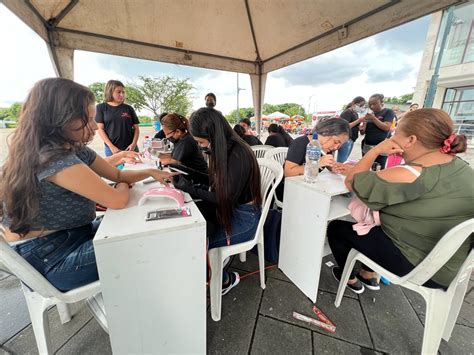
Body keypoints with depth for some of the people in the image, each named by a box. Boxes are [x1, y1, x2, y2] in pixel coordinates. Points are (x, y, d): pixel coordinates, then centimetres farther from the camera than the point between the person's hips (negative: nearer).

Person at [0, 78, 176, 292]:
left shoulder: (75, 150, 0)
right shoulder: (53, 158, -30)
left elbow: (118, 175, 6)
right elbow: (117, 200, -29)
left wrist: (150, 172, -8)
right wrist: (123, 187, -6)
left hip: (72, 234, 8)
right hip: (48, 257, -8)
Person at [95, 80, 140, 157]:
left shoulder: (129, 108, 9)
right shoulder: (101, 107, 5)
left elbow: (136, 128, 7)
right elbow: (100, 129, 1)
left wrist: (134, 144, -8)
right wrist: (111, 147, -10)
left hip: (130, 148, 2)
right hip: (112, 149, -1)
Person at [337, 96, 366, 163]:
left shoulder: (355, 114, 20)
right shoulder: (347, 112, -8)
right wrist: (359, 120, -20)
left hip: (351, 140, 9)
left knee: (344, 161, 10)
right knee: (341, 162, -10)